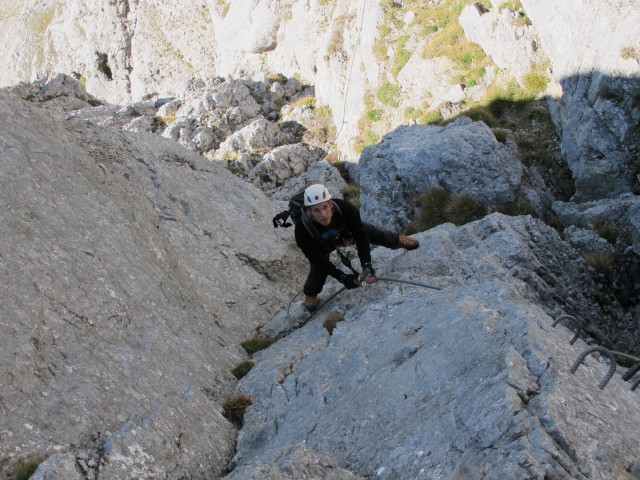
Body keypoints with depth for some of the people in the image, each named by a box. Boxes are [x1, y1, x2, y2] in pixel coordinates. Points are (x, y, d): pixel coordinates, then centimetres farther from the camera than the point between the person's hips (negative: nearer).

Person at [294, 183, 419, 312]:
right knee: (318, 269, -10)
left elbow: (360, 236, -29)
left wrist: (366, 264, -37)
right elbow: (317, 259, -30)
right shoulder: (302, 230, -44)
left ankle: (398, 240, 44)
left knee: (376, 234, 9)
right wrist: (341, 277, -33)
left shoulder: (345, 208, -43)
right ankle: (310, 294, 25)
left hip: (345, 229, 2)